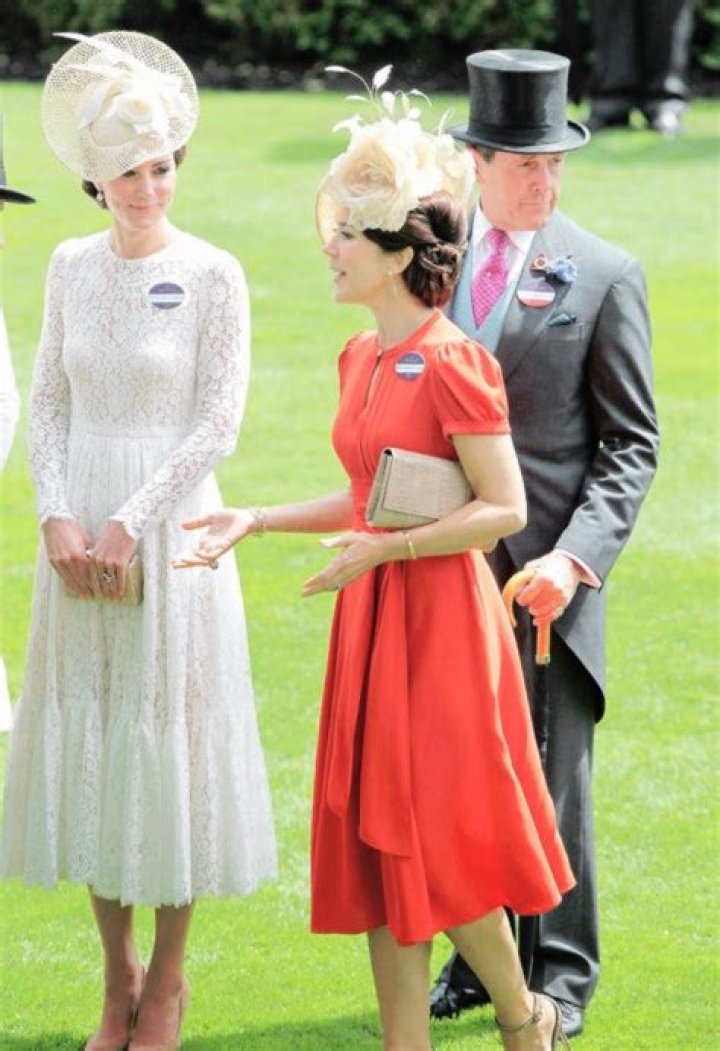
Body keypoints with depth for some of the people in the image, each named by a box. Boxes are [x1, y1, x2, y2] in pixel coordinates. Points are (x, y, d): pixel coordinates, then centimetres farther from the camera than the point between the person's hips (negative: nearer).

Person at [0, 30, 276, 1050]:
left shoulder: (213, 275, -6)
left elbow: (218, 424, -9)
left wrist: (131, 525, -13)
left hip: (168, 534, -4)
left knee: (169, 738, 0)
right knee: (84, 746, 6)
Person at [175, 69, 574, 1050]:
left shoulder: (452, 363, -16)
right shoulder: (361, 359, 10)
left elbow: (505, 509, -16)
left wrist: (385, 550, -21)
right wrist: (258, 520, 10)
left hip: (441, 618, -8)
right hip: (373, 623, 8)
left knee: (439, 844, -1)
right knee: (378, 843, 8)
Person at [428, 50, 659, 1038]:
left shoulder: (604, 275, -4)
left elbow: (631, 444, -4)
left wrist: (577, 558, -17)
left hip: (544, 571, -3)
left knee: (552, 779, 3)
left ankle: (559, 974, 14)